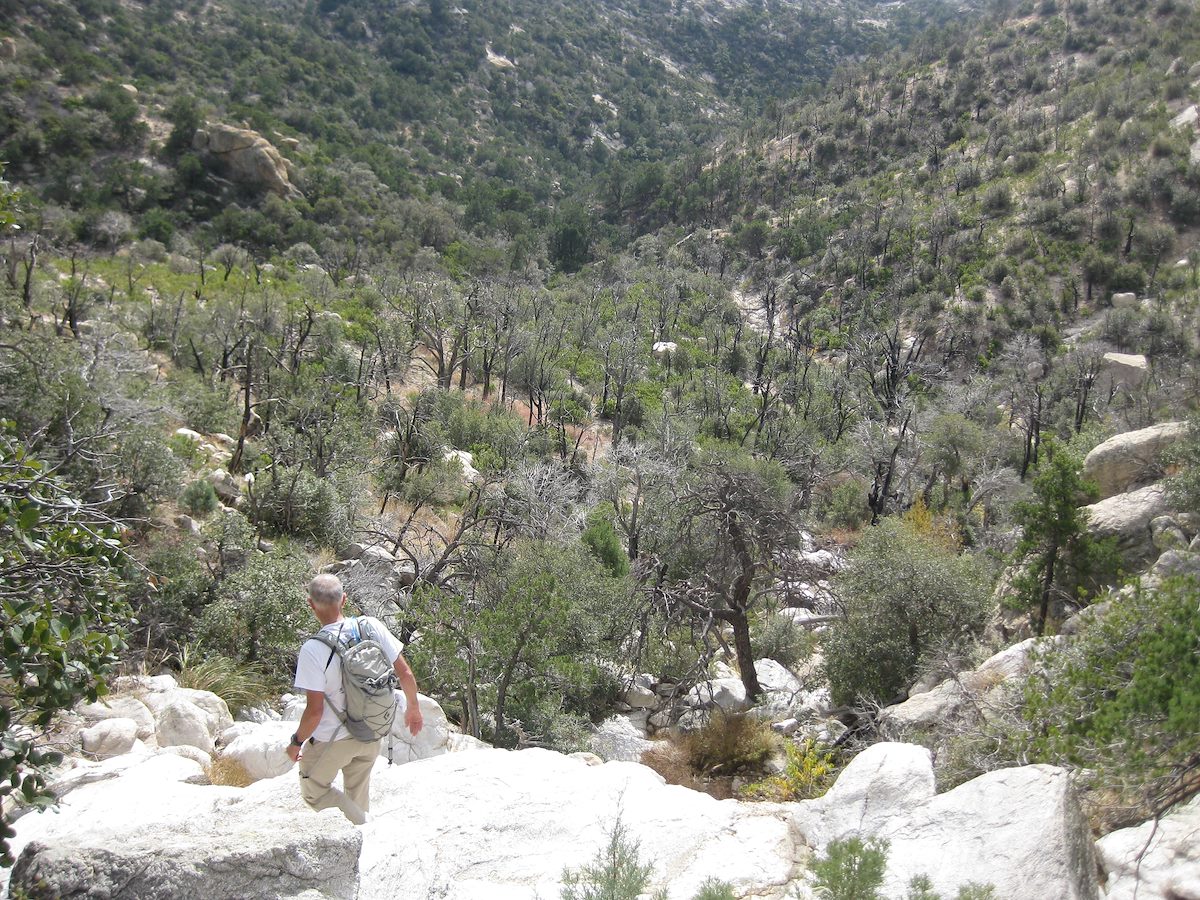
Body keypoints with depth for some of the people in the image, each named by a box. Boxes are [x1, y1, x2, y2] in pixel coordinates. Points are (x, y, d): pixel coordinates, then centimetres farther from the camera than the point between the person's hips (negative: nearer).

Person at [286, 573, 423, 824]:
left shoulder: (313, 650, -24)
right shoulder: (372, 627, -12)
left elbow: (315, 710, -22)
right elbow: (405, 674, -6)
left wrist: (296, 742, -4)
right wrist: (413, 708, 12)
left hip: (332, 740, -5)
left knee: (313, 792, 18)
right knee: (358, 797, 26)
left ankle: (366, 826, 0)